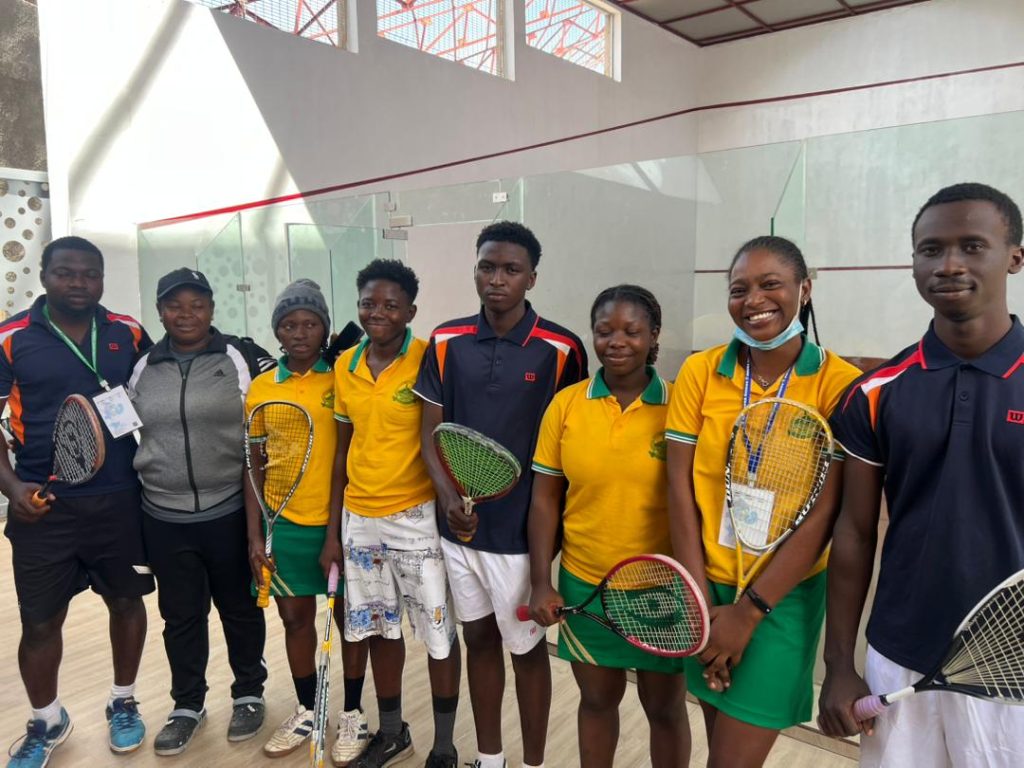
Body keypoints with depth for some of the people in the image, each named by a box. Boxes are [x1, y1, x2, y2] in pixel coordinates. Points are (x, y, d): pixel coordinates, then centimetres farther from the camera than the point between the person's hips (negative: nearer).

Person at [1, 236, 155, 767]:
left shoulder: (129, 335, 1)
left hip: (121, 501, 2)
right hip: (44, 508, -1)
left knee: (126, 601, 14)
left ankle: (122, 703, 37)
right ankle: (46, 722, 35)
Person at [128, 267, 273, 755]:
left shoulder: (242, 357, -6)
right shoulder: (143, 368, 5)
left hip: (230, 513, -3)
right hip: (164, 519, 3)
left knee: (240, 609, 13)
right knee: (180, 616, 15)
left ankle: (249, 695, 33)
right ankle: (188, 706, 35)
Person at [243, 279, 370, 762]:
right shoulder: (261, 388, 3)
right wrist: (255, 535, 1)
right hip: (285, 523, 3)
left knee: (349, 617, 10)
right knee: (295, 617, 15)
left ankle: (353, 715, 28)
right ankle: (306, 712, 35)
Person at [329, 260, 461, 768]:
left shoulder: (428, 361, -12)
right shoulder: (344, 367, 5)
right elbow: (343, 449, 10)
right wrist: (332, 527, 11)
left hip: (417, 518, -5)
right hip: (359, 519, 5)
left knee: (439, 636, 7)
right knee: (379, 630, 18)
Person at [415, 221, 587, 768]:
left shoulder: (561, 349, -10)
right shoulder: (446, 342, 0)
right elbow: (430, 431, 3)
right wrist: (448, 498, -11)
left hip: (519, 530, -4)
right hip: (458, 525, 4)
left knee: (526, 649, 11)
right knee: (478, 638, 18)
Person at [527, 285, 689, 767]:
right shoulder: (565, 405, -4)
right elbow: (545, 499, 0)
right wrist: (541, 583, -4)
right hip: (583, 585, 2)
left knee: (665, 708, 16)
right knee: (597, 699, 20)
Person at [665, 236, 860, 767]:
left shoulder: (839, 382, -12)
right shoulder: (699, 372, -4)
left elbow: (824, 514, -14)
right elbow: (680, 489, -5)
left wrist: (749, 611, -13)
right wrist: (700, 602, -8)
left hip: (783, 594, -3)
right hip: (707, 584, 3)